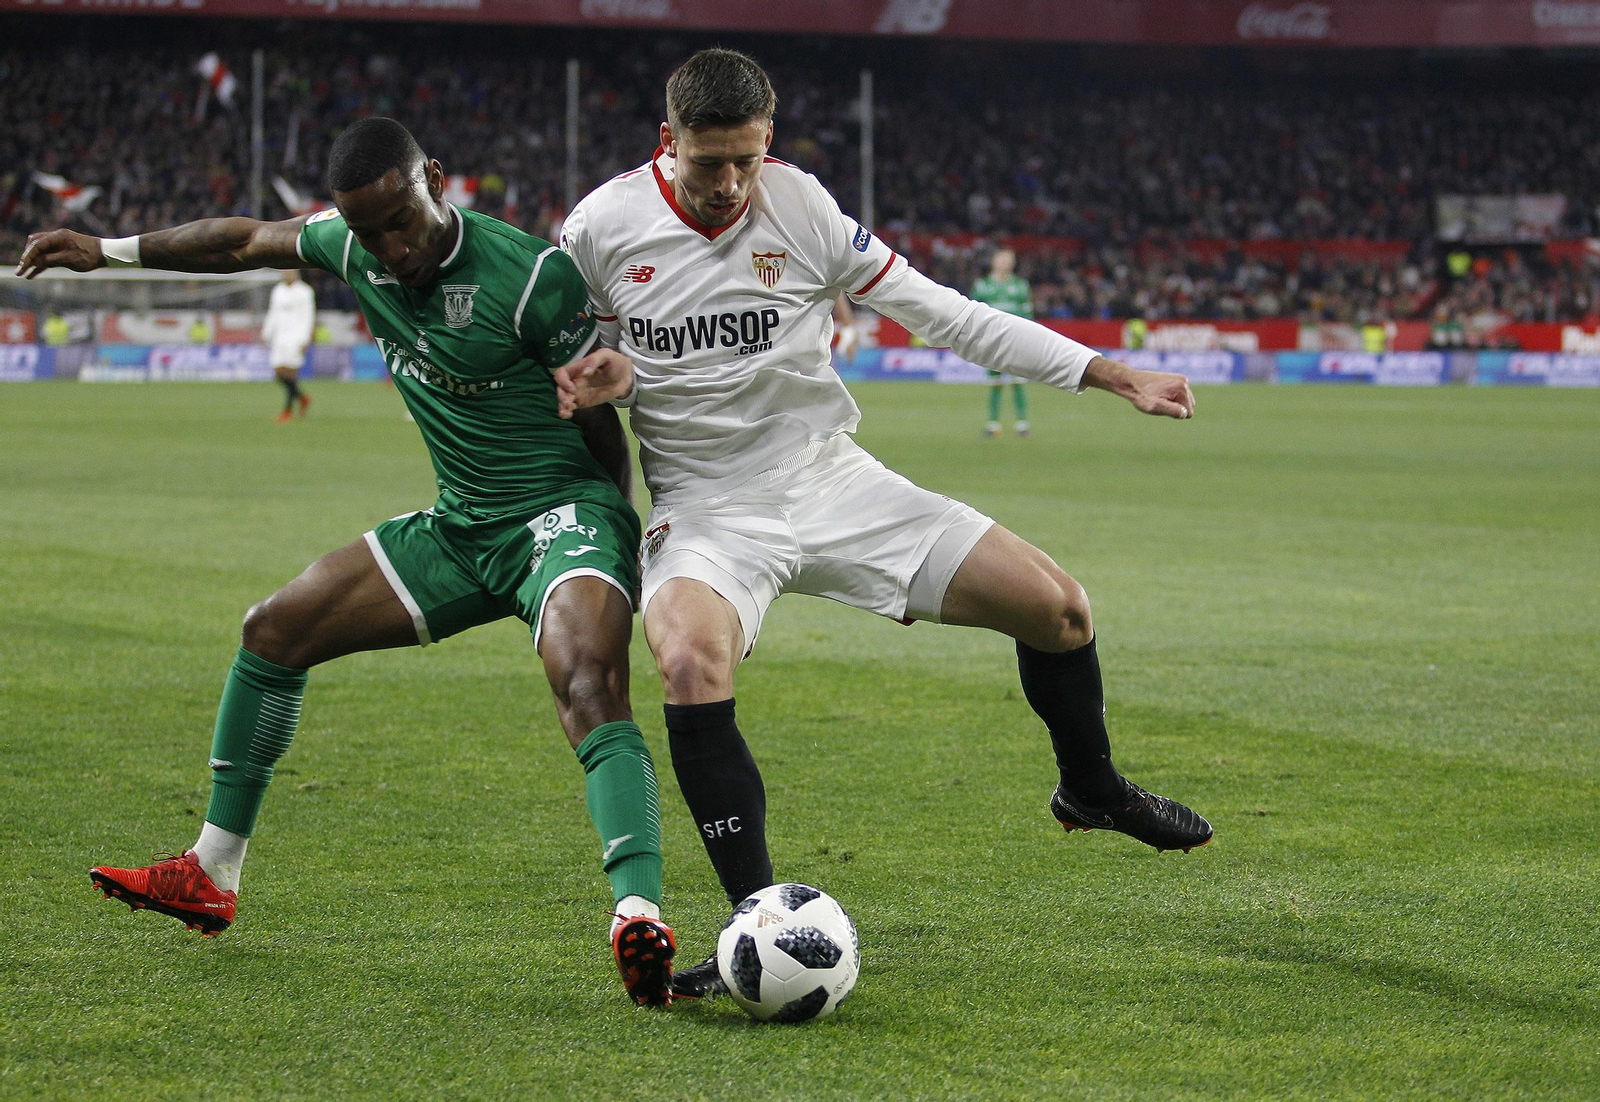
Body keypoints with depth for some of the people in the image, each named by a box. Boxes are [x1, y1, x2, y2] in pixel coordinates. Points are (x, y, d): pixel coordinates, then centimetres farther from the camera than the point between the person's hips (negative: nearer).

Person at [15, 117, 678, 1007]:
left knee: (589, 684, -35)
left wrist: (615, 552, -5)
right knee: (274, 632, 11)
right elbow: (248, 241, 18)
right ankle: (211, 877, 23)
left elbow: (602, 422, -11)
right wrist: (112, 250, 23)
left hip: (560, 511, -8)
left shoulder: (533, 275, -22)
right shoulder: (353, 247, -3)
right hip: (457, 529, 8)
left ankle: (641, 917, -49)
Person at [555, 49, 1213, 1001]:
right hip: (708, 512, -2)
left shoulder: (802, 208, -8)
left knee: (1059, 607, -3)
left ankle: (1091, 790, 28)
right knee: (691, 668, -35)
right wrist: (609, 378, -18)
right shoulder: (602, 227, -10)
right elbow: (583, 345, 8)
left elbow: (940, 311, -3)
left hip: (833, 482, 2)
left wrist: (1111, 374, -6)